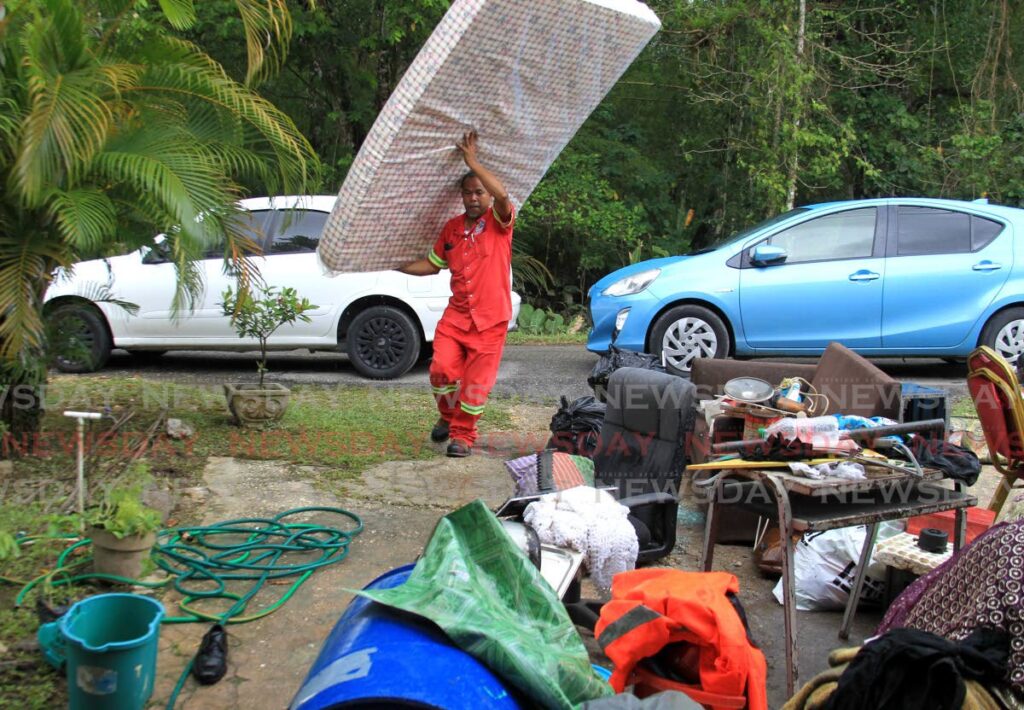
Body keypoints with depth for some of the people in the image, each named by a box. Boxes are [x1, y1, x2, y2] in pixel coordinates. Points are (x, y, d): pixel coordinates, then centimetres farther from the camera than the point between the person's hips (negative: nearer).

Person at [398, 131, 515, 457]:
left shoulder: (498, 221, -4)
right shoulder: (451, 228, 10)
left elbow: (502, 194, -27)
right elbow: (432, 265, 20)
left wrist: (472, 161, -24)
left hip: (490, 320, -4)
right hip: (456, 315, 4)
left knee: (476, 381, -1)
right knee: (442, 369, -8)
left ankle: (463, 434, 17)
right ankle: (447, 417, 20)